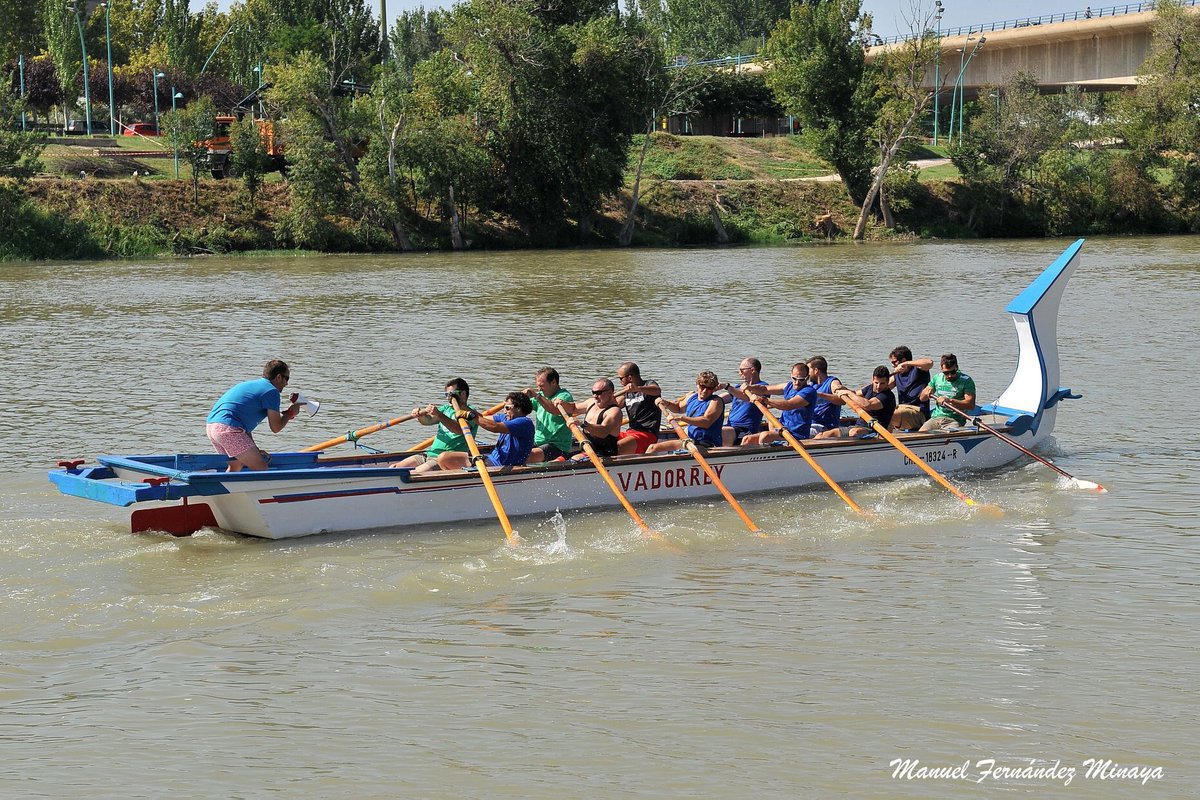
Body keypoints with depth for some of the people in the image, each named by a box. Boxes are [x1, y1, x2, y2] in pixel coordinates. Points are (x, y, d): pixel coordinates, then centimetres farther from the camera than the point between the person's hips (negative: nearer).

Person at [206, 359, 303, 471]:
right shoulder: (271, 391, 0)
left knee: (236, 465, 28)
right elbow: (275, 428, 1)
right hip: (229, 429, -9)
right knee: (261, 469, -5)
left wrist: (255, 451, 25)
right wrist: (290, 413, 19)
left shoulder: (250, 384, 28)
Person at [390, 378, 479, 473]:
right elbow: (428, 420, 5)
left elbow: (460, 429, -24)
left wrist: (439, 415, -33)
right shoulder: (446, 408, 20)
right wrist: (421, 414, -18)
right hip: (429, 454, 8)